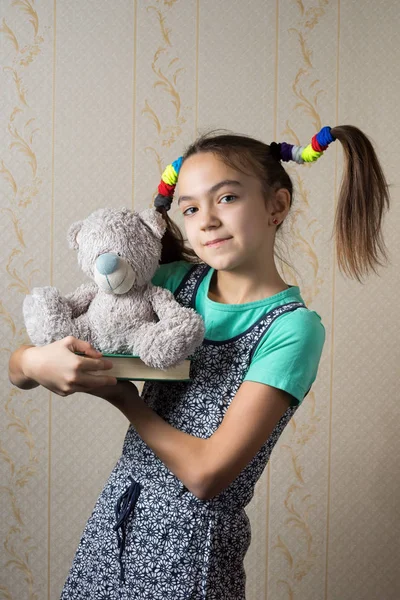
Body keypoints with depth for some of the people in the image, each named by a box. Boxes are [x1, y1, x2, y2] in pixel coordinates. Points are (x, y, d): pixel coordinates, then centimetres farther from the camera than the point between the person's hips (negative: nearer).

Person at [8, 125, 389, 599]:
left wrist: (120, 395, -10)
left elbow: (207, 474, -21)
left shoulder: (293, 327, -16)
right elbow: (18, 370, -1)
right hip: (112, 518, 5)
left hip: (193, 545, -5)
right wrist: (36, 362, -24)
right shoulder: (172, 282, -3)